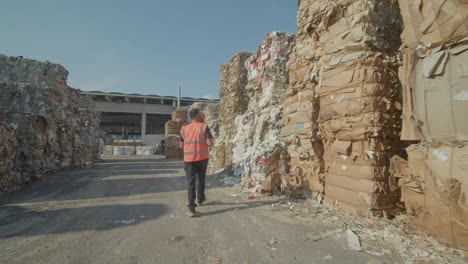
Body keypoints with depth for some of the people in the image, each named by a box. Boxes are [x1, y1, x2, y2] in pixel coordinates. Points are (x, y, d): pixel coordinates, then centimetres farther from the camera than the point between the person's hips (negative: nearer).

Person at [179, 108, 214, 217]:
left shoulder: (184, 129, 4)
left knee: (190, 181, 2)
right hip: (202, 157, -1)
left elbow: (181, 146, 10)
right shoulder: (204, 127, -8)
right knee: (201, 179, 20)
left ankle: (191, 208, -3)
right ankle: (200, 198, 40)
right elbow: (210, 144, -14)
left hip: (189, 158, 2)